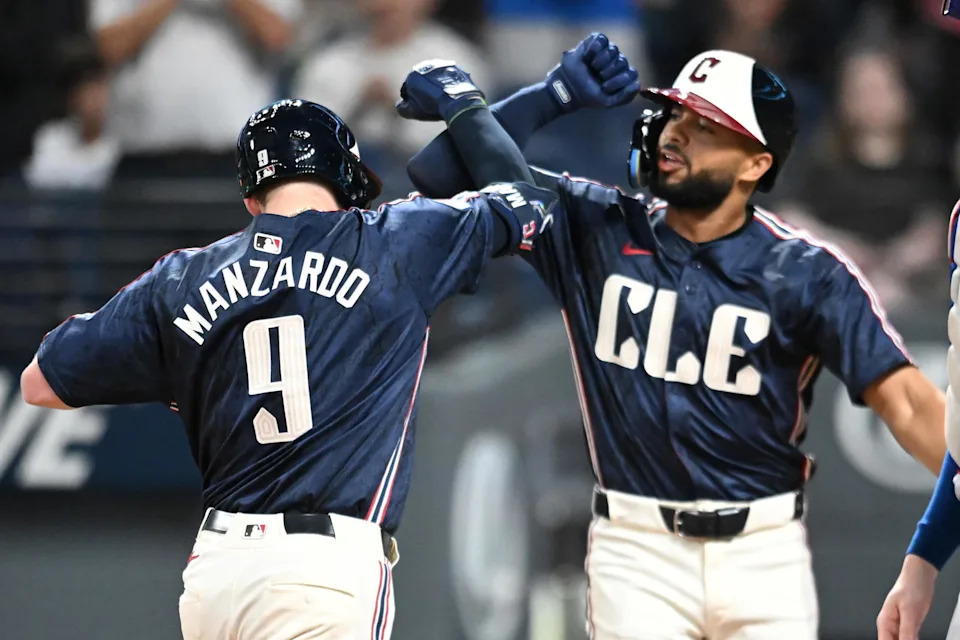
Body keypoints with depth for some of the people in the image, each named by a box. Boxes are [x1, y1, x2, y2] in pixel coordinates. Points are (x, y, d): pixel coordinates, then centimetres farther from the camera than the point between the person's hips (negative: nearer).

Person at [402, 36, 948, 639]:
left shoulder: (806, 274, -5)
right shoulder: (594, 228, 2)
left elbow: (907, 401, -13)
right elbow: (442, 171, 0)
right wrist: (557, 93, -8)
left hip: (763, 549, -1)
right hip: (637, 547, 1)